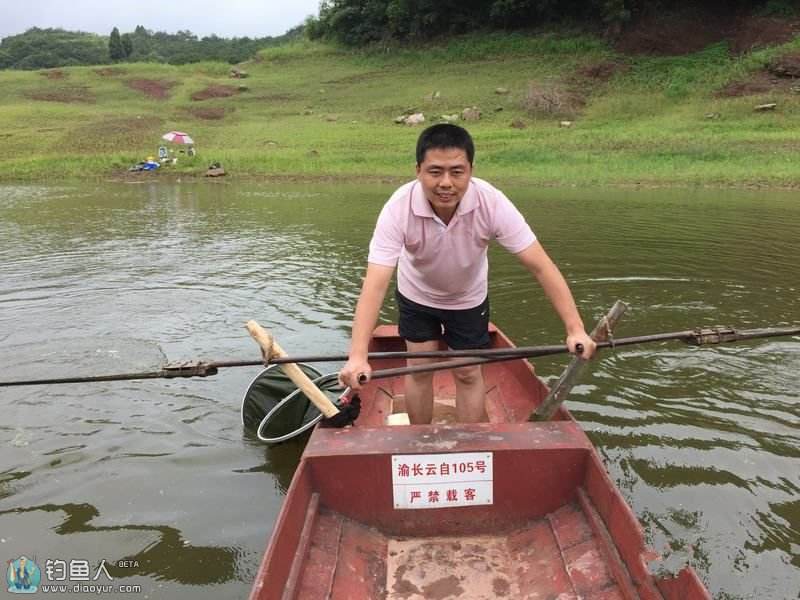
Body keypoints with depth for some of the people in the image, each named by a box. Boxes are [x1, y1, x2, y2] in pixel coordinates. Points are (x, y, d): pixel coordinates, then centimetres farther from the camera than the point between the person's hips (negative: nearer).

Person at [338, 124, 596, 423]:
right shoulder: (399, 208, -35)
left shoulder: (492, 203, -33)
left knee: (469, 374, 6)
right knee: (419, 370, 8)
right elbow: (375, 285, -41)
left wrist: (575, 328, -37)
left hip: (469, 297, 0)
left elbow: (540, 266, -30)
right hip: (417, 295, 0)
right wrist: (357, 356, -52)